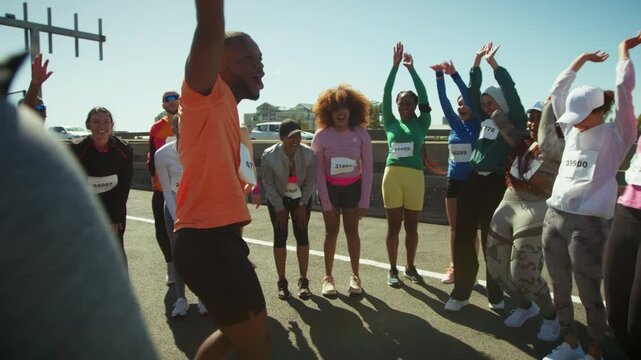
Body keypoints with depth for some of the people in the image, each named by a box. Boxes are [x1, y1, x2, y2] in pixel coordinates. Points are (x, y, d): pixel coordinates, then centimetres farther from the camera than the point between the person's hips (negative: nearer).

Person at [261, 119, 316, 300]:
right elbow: (268, 184, -14)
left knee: (302, 235, -3)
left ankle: (303, 281, 5)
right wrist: (279, 208, -12)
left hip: (301, 199, 1)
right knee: (280, 237, -3)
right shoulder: (269, 155, -24)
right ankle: (282, 282, 7)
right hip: (278, 199, -1)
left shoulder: (309, 154, -21)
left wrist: (302, 206, -10)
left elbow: (311, 181, -10)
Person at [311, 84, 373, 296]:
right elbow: (318, 171, -10)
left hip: (353, 187, 1)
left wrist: (365, 200, -10)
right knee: (331, 231, 5)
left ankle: (355, 276, 19)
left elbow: (367, 168, -7)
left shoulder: (361, 133, -11)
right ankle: (328, 277, 17)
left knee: (351, 231, 7)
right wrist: (325, 202, -12)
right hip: (330, 187, 0)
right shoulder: (321, 135, -13)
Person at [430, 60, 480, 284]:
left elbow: (471, 97, -15)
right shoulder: (455, 124, 8)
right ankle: (454, 267, 22)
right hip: (453, 181, 5)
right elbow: (444, 101, -1)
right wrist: (439, 75, -11)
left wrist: (454, 75, -21)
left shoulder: (477, 125, -4)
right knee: (454, 227, 11)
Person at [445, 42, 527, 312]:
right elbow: (473, 91, 13)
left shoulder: (514, 122, 0)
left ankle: (496, 295, 21)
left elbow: (510, 92, -13)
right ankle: (461, 293, 15)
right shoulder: (484, 120, 14)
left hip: (496, 184, -5)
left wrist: (493, 63, -13)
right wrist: (477, 61, 7)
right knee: (463, 238, 4)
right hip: (472, 181, 5)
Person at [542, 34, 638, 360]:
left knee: (589, 294, 5)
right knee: (560, 290, 15)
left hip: (587, 223, -6)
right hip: (554, 218, 6)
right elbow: (557, 92, 16)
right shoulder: (573, 132, 12)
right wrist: (581, 59, 21)